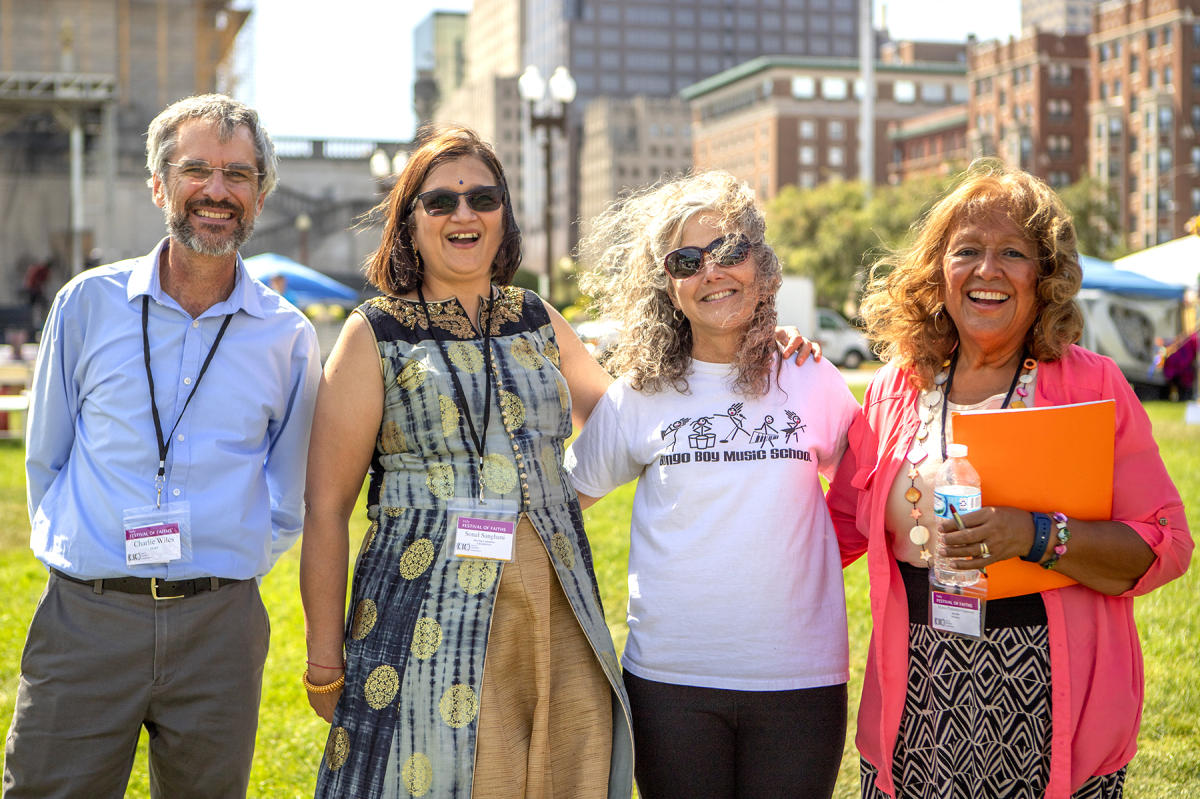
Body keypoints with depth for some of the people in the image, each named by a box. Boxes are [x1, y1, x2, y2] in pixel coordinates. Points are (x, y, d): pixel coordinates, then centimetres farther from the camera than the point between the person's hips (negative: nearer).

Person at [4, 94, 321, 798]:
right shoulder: (88, 304, 3)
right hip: (86, 619, 0)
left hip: (219, 627, 1)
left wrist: (230, 568, 8)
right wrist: (78, 553, 8)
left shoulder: (290, 337, 4)